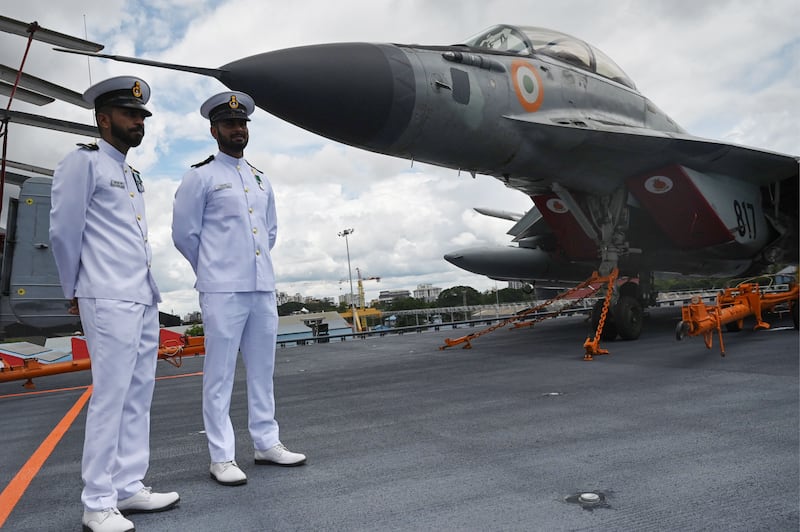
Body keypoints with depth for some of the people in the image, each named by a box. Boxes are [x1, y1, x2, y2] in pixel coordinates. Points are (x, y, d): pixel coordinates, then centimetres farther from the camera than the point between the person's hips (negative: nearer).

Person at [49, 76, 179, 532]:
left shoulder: (132, 176, 21)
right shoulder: (83, 162, -3)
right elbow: (63, 231, -4)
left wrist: (147, 288, 14)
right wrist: (77, 292, 3)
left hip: (146, 299, 8)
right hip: (110, 301, -8)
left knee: (139, 396, 9)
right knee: (110, 398, -6)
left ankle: (128, 488, 19)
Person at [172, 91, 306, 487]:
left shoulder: (260, 180, 18)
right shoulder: (200, 177, 1)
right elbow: (184, 234, 1)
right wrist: (214, 270, 9)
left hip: (263, 287, 6)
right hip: (223, 290, -6)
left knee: (262, 369, 11)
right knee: (219, 374, -1)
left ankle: (266, 443, 22)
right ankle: (222, 457, 8)